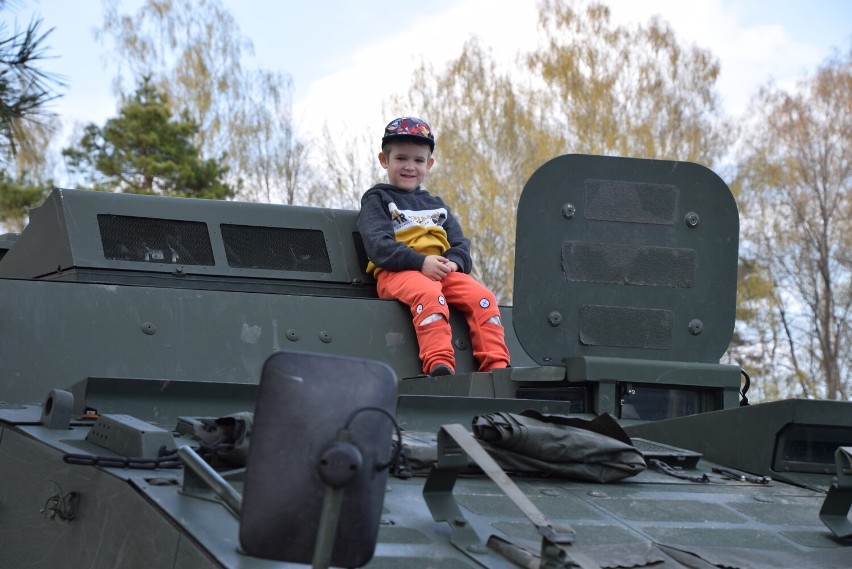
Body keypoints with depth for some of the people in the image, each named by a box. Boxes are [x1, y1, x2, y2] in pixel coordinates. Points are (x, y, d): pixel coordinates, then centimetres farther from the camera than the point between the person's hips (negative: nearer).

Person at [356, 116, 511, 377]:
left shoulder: (436, 206, 31)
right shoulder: (377, 200, 13)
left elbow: (460, 244, 20)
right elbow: (378, 246, -5)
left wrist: (454, 262, -6)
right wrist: (421, 262, -19)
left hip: (442, 271, 6)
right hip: (397, 272, -6)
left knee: (481, 296, -21)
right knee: (428, 294, -38)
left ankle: (497, 366, -27)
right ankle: (438, 365, -52)